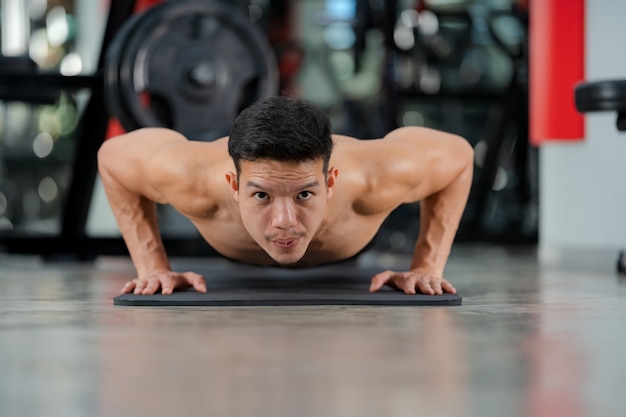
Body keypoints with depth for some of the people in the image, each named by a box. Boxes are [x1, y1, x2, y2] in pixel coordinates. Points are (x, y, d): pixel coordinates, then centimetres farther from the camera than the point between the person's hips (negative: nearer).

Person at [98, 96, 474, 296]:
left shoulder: (375, 178, -49)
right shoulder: (193, 178, -48)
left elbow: (458, 156, -26)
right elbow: (113, 158, -25)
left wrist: (428, 267, -30)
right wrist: (153, 267, -29)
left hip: (352, 255, 1)